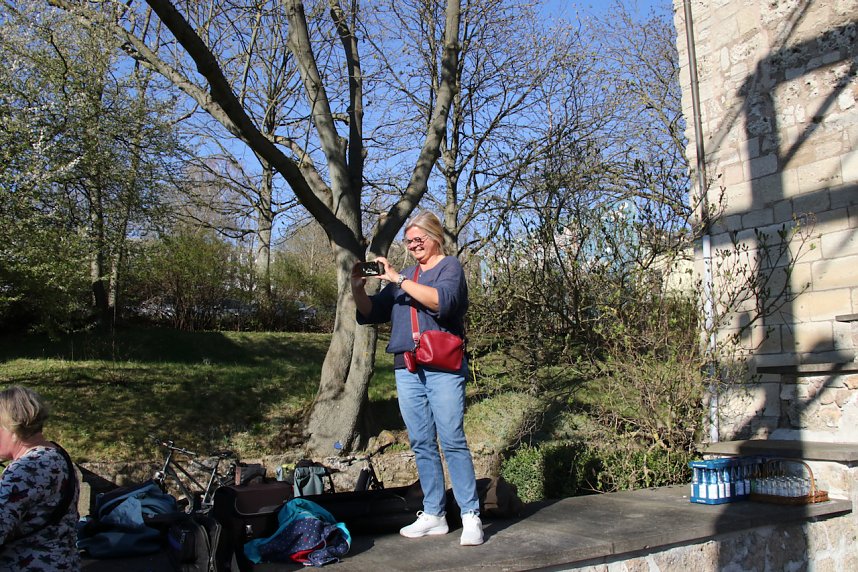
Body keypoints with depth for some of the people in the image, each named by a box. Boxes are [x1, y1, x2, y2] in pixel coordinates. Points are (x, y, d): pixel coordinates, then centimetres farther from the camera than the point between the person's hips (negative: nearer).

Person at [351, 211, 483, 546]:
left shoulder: (450, 266, 3)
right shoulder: (405, 275, 21)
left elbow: (442, 301, -18)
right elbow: (371, 313, 18)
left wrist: (399, 279, -18)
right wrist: (358, 288, -1)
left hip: (443, 368, -6)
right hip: (407, 369, 6)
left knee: (452, 442, -8)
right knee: (422, 444, 6)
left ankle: (471, 517, -3)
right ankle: (433, 515, 13)